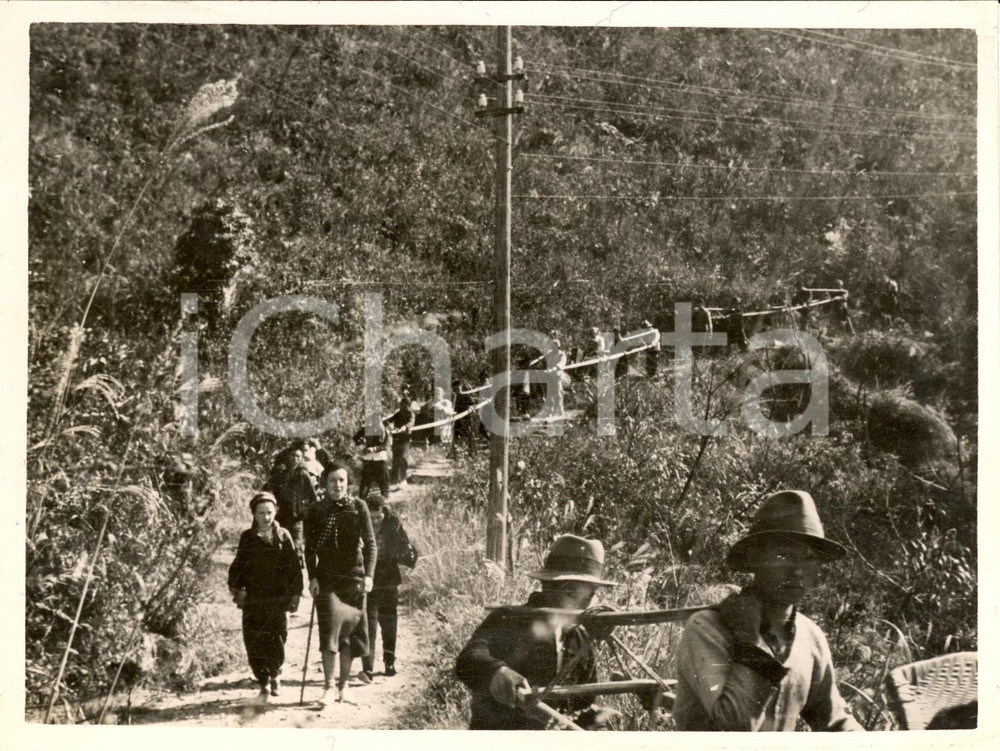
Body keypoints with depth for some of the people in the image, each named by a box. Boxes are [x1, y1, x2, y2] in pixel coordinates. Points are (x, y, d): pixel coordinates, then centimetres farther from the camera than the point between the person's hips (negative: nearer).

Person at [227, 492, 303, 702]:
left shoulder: (283, 536, 4)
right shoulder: (248, 538, 6)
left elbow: (294, 567, 5)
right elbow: (238, 565, 10)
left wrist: (295, 594, 1)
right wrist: (236, 587, -4)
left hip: (277, 599, -1)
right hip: (253, 600, 1)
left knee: (277, 641, -3)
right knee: (254, 644, -4)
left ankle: (274, 675, 25)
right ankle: (264, 683, 11)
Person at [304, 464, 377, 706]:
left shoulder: (358, 507, 0)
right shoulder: (316, 512, 1)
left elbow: (370, 543, -1)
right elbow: (310, 549, 4)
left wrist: (369, 574, -10)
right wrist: (312, 577, -7)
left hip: (353, 577, 1)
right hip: (326, 578, -1)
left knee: (348, 631, 5)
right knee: (329, 628, -13)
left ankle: (343, 683, 17)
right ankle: (327, 686, -9)